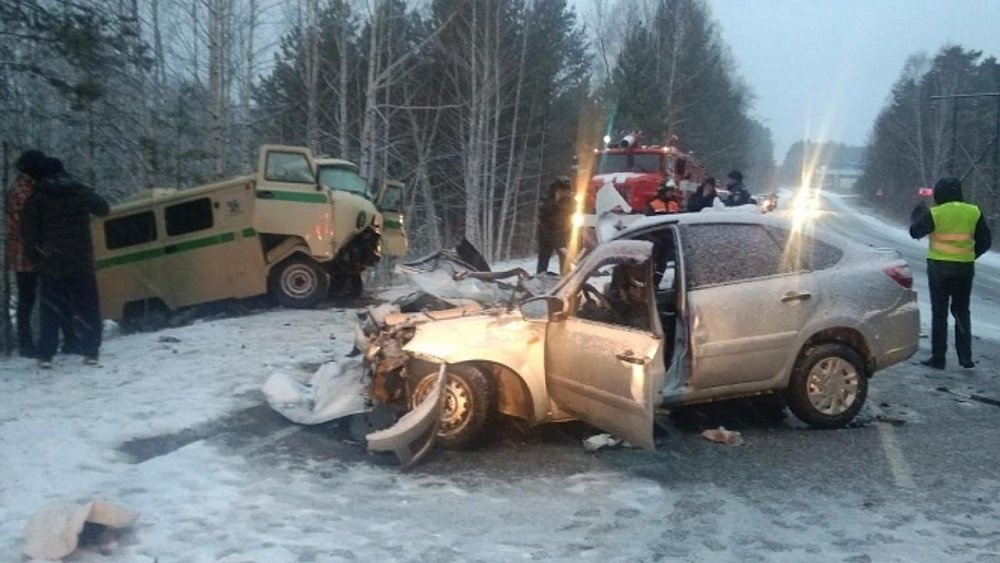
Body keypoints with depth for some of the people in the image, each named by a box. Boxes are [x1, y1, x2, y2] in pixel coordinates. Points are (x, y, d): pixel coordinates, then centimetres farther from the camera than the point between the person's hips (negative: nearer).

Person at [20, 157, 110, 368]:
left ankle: (45, 356, 7)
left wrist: (36, 255, 4)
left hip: (52, 264, -1)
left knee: (50, 311, 9)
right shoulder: (80, 192, 3)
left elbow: (28, 232, -8)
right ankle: (90, 352, 0)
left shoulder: (37, 197, -2)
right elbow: (103, 208, 18)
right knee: (88, 309, 6)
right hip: (81, 262, 1)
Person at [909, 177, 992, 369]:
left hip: (939, 267, -3)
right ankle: (965, 356, 10)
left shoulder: (935, 214, -11)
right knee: (962, 312, 15)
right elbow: (986, 240, 4)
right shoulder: (974, 212, 0)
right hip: (965, 268, 3)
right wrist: (970, 255, 14)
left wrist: (918, 212, 17)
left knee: (939, 313, 4)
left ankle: (938, 358, 7)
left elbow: (915, 231, 2)